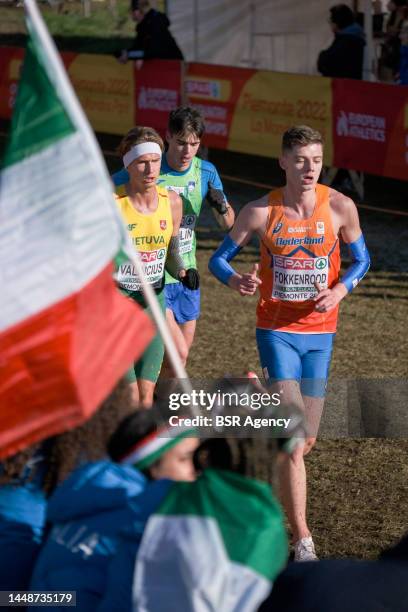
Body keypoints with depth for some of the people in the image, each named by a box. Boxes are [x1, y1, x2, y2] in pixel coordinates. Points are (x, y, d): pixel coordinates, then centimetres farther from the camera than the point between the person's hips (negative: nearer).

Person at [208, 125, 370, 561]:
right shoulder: (260, 212, -8)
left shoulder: (340, 208, -5)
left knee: (305, 441, 10)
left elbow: (361, 259, 8)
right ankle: (302, 538, -6)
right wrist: (235, 281, -21)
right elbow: (219, 258, 2)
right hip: (276, 330, -3)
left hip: (320, 332, 3)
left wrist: (340, 290, -12)